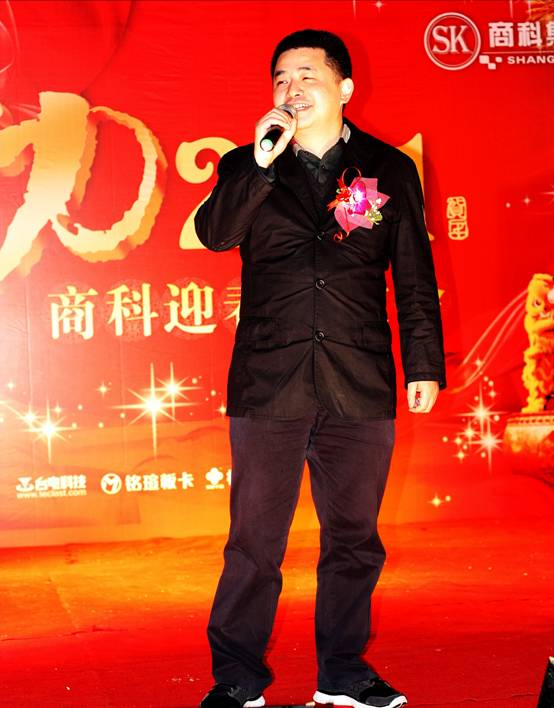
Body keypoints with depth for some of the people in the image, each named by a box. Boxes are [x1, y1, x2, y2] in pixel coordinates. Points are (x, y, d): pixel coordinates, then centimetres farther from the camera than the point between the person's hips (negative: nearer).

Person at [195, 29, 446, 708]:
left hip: (361, 385, 1)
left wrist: (425, 364, 5)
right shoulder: (247, 168, 9)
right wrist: (261, 162, -17)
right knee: (254, 541, 2)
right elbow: (213, 233, -9)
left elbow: (415, 277, 9)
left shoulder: (390, 170, 9)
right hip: (267, 383, -1)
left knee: (353, 537, 9)